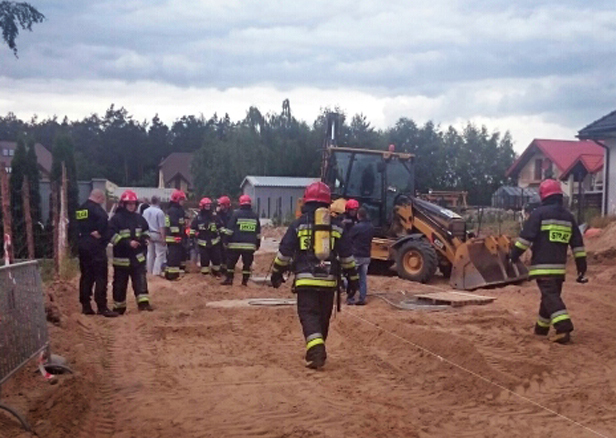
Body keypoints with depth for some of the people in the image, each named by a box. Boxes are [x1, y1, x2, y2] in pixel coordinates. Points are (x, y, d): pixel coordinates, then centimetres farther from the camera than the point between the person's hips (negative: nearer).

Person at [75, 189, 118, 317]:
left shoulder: (80, 209, 16)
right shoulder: (95, 208, -11)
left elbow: (77, 226, 19)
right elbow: (103, 218, -31)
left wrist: (84, 234, 8)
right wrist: (99, 232, -18)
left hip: (83, 245, 8)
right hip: (95, 245, -8)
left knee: (86, 276, 12)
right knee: (101, 276, -6)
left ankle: (86, 306, 15)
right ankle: (102, 307, -9)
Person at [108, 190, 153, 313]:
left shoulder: (139, 218, 8)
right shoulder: (116, 219, -9)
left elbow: (146, 231, 21)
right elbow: (113, 236, -16)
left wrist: (144, 239, -2)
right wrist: (128, 243, -24)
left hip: (138, 256, 4)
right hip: (121, 257, -3)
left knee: (141, 280, -5)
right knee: (120, 283, 6)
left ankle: (143, 302, -7)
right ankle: (119, 306, 18)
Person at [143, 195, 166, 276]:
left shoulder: (146, 211, 3)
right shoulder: (159, 212, -17)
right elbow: (161, 227, -17)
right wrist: (163, 238, -15)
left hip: (148, 234, 7)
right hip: (157, 234, -7)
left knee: (150, 253, 16)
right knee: (160, 253, -1)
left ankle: (150, 270, 22)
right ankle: (157, 271, -8)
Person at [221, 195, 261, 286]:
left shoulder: (236, 214, -3)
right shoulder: (255, 216, 9)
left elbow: (230, 230, -5)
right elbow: (258, 233, 14)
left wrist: (227, 241, 0)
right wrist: (258, 244, 21)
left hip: (236, 244, -3)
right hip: (250, 245, 3)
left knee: (231, 262, 7)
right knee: (247, 263, 9)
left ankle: (229, 279, 7)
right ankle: (245, 280, 7)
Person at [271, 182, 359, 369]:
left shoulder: (298, 224, -1)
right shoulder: (336, 226, 6)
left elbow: (284, 252, 1)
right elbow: (347, 256, 8)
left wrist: (276, 273, 13)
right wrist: (353, 279, 16)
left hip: (306, 279, -3)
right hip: (329, 280, 3)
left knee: (309, 315, -3)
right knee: (323, 317, 16)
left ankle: (316, 352, -21)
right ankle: (318, 352, 27)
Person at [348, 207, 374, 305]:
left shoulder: (357, 227, -16)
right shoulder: (371, 227, 6)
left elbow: (349, 238, -4)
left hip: (356, 256, -6)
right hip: (366, 256, 6)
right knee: (363, 278, 10)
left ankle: (350, 299, 1)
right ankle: (362, 298, 10)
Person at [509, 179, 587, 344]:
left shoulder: (539, 213, -6)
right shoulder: (568, 216, 13)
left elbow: (526, 236, -11)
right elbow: (577, 242, 14)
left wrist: (515, 253, -4)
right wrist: (581, 262, 18)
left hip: (542, 265, -6)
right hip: (559, 265, 7)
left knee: (550, 296, -12)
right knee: (551, 295, 16)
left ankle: (564, 328, -25)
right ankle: (541, 328, 28)